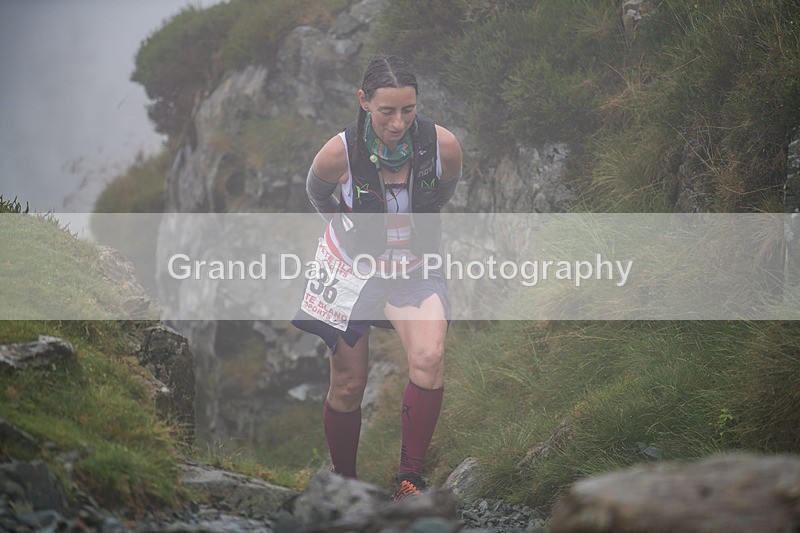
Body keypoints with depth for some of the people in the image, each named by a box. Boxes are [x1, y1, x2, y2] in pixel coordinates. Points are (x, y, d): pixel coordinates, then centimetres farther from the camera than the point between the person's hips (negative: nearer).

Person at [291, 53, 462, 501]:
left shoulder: (443, 145, -20)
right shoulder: (340, 153, -22)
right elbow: (317, 192, 3)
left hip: (415, 269, 0)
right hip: (352, 266, 0)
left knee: (429, 358, -26)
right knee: (349, 385, 5)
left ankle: (410, 480, -17)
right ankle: (344, 481, 30)